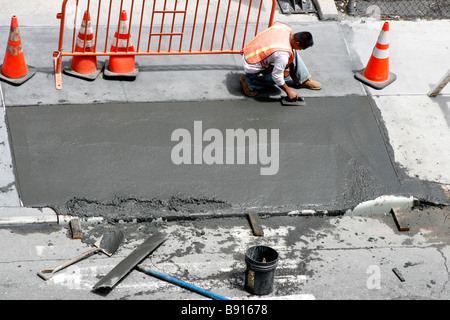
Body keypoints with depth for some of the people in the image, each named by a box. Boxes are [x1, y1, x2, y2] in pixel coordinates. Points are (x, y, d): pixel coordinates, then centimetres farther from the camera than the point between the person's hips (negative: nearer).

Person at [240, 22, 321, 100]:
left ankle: (303, 80, 18)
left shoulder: (285, 28, -13)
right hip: (252, 68, -9)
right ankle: (248, 82, -3)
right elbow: (276, 76, -25)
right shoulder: (283, 54, -35)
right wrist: (288, 91, -12)